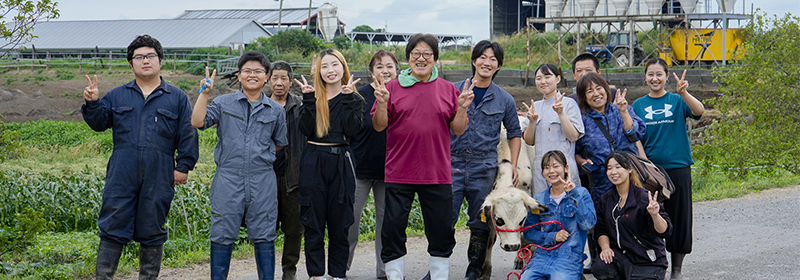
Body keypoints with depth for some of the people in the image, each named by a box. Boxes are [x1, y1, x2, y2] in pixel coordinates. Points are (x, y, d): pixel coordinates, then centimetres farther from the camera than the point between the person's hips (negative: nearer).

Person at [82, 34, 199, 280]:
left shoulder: (177, 99, 10)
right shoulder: (117, 96, 14)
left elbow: (188, 135, 7)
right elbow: (99, 123, 11)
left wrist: (183, 166, 0)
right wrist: (92, 103, -7)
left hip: (159, 177, -1)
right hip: (122, 176, 1)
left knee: (152, 232, 7)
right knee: (112, 229, -1)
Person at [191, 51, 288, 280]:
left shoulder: (276, 111, 9)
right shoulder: (224, 104, 5)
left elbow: (279, 144, 19)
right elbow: (197, 122, -7)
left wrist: (262, 157, 12)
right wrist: (205, 93, -9)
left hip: (262, 181, 1)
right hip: (228, 178, -1)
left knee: (264, 236, 5)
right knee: (222, 235, 3)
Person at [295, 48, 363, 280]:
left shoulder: (353, 99, 6)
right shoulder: (313, 96, 7)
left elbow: (353, 130, -9)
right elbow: (306, 129, -7)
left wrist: (347, 98, -12)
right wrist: (309, 99, -12)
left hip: (341, 164, 0)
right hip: (313, 163, 0)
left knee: (340, 223, 5)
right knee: (313, 223, 3)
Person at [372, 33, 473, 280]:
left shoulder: (448, 90, 7)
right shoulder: (393, 88, 4)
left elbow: (458, 130, 6)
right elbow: (379, 126, 2)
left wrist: (462, 108, -11)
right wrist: (382, 104, -15)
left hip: (437, 175, 1)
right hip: (399, 174, -1)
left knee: (441, 232, 7)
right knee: (393, 230, 3)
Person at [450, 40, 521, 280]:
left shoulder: (504, 100, 8)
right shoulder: (454, 90, 6)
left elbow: (514, 133, 17)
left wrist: (513, 165, 9)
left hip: (484, 168, 1)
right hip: (453, 163, -1)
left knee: (480, 223, 5)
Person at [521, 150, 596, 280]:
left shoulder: (581, 193, 3)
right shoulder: (538, 199, 11)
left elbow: (588, 224, -11)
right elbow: (529, 232, 11)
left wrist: (574, 194, -15)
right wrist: (552, 237, -6)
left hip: (570, 256, -3)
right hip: (543, 254, 3)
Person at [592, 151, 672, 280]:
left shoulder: (643, 197, -10)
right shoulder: (605, 199, 7)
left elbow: (665, 232, -17)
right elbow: (601, 230, 14)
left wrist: (655, 215, -37)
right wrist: (605, 247, -6)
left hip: (648, 261, -4)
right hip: (620, 256, 4)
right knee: (599, 267, -27)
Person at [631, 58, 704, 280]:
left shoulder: (677, 101, 1)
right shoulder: (639, 105, 7)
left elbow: (699, 111, -18)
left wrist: (683, 93, -35)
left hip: (677, 167, -1)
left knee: (678, 216, 3)